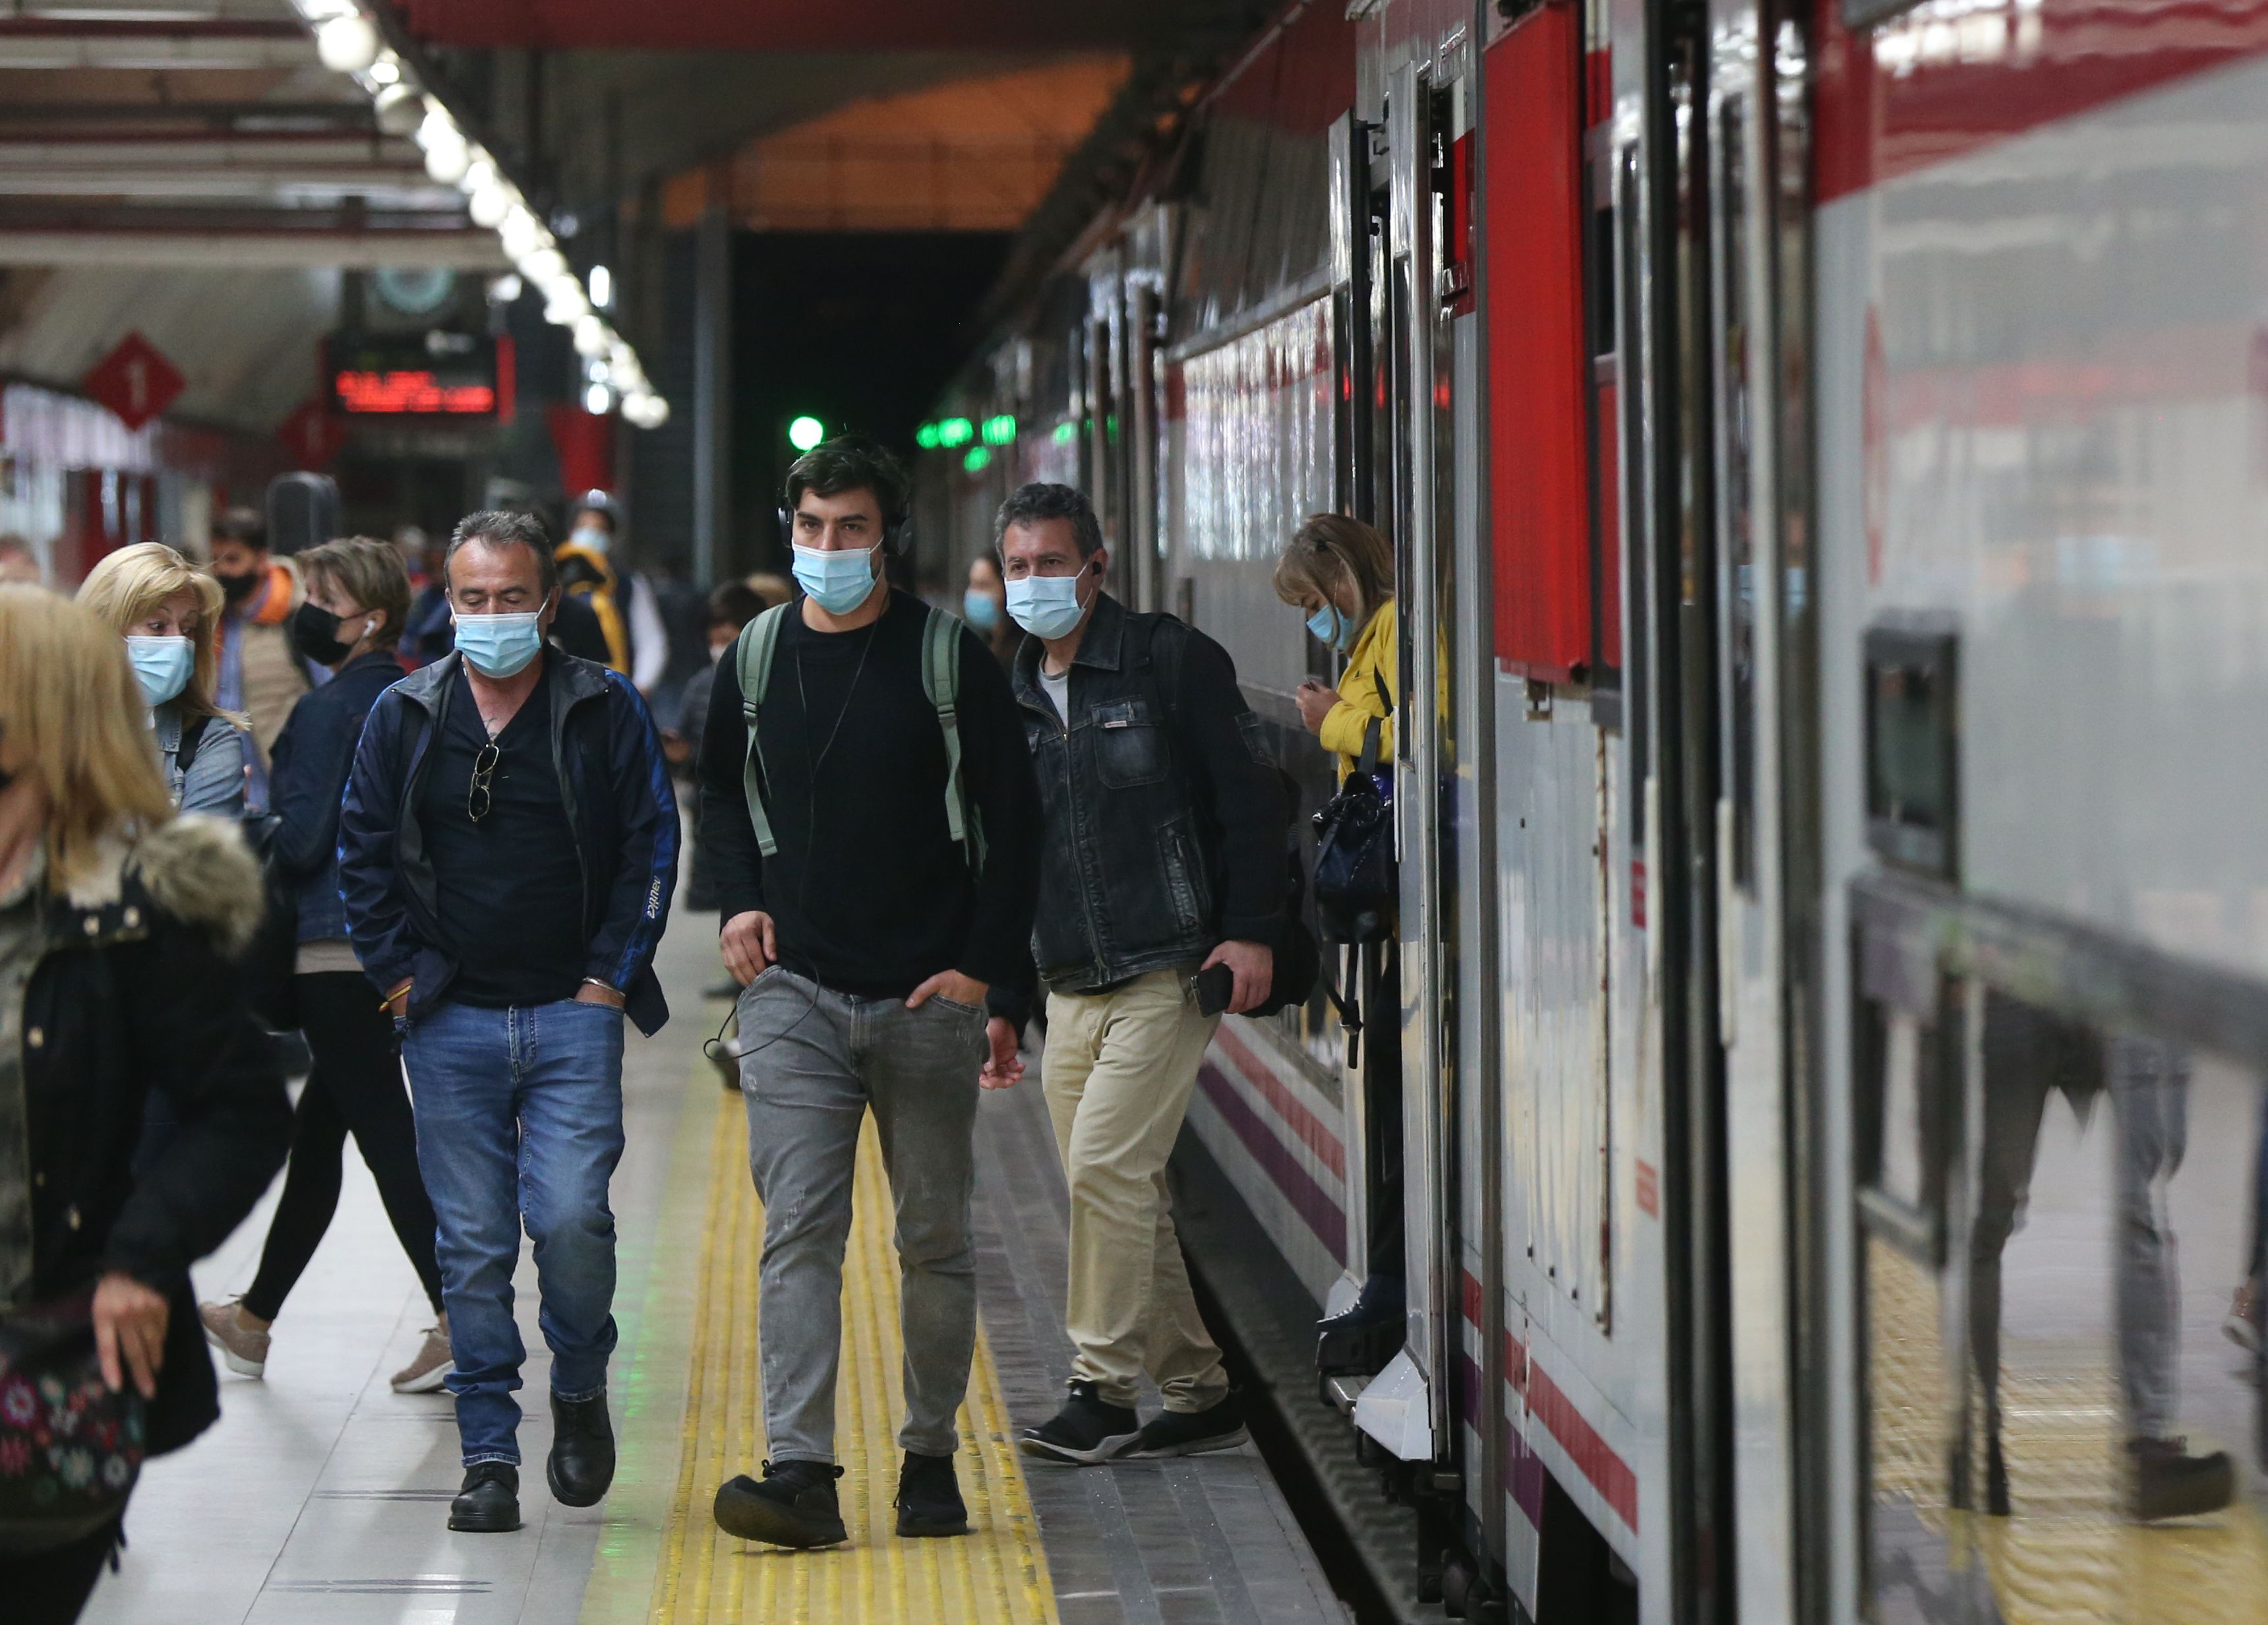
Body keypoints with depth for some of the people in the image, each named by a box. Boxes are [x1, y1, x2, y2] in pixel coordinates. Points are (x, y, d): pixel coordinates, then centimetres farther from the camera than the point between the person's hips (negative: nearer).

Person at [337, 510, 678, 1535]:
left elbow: (652, 845, 5)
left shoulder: (606, 711, 2)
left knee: (570, 1218, -14)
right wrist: (399, 973, 4)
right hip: (451, 1025, 2)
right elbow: (362, 855, 12)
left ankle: (581, 1390, 13)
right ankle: (489, 1457, 9)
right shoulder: (405, 718, 7)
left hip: (573, 1017, -2)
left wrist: (610, 974, -1)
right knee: (472, 1245, 1)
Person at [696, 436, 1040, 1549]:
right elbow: (721, 795, 23)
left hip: (927, 998, -1)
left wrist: (983, 968, -7)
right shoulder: (755, 659, 7)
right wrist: (740, 900, 6)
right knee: (799, 1231, -9)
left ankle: (931, 1459, 19)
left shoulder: (948, 657, -2)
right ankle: (801, 1470, -14)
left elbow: (1012, 820, 0)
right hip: (795, 995, 1)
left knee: (936, 1240, 7)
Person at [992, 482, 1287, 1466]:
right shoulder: (1013, 697, 14)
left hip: (1166, 976, -6)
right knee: (1119, 1191, 7)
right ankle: (1198, 1392, 17)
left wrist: (1251, 931, -13)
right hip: (1068, 988, 6)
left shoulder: (1171, 662, -3)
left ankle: (1104, 1386, -7)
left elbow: (1249, 799, -5)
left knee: (1104, 1166, -15)